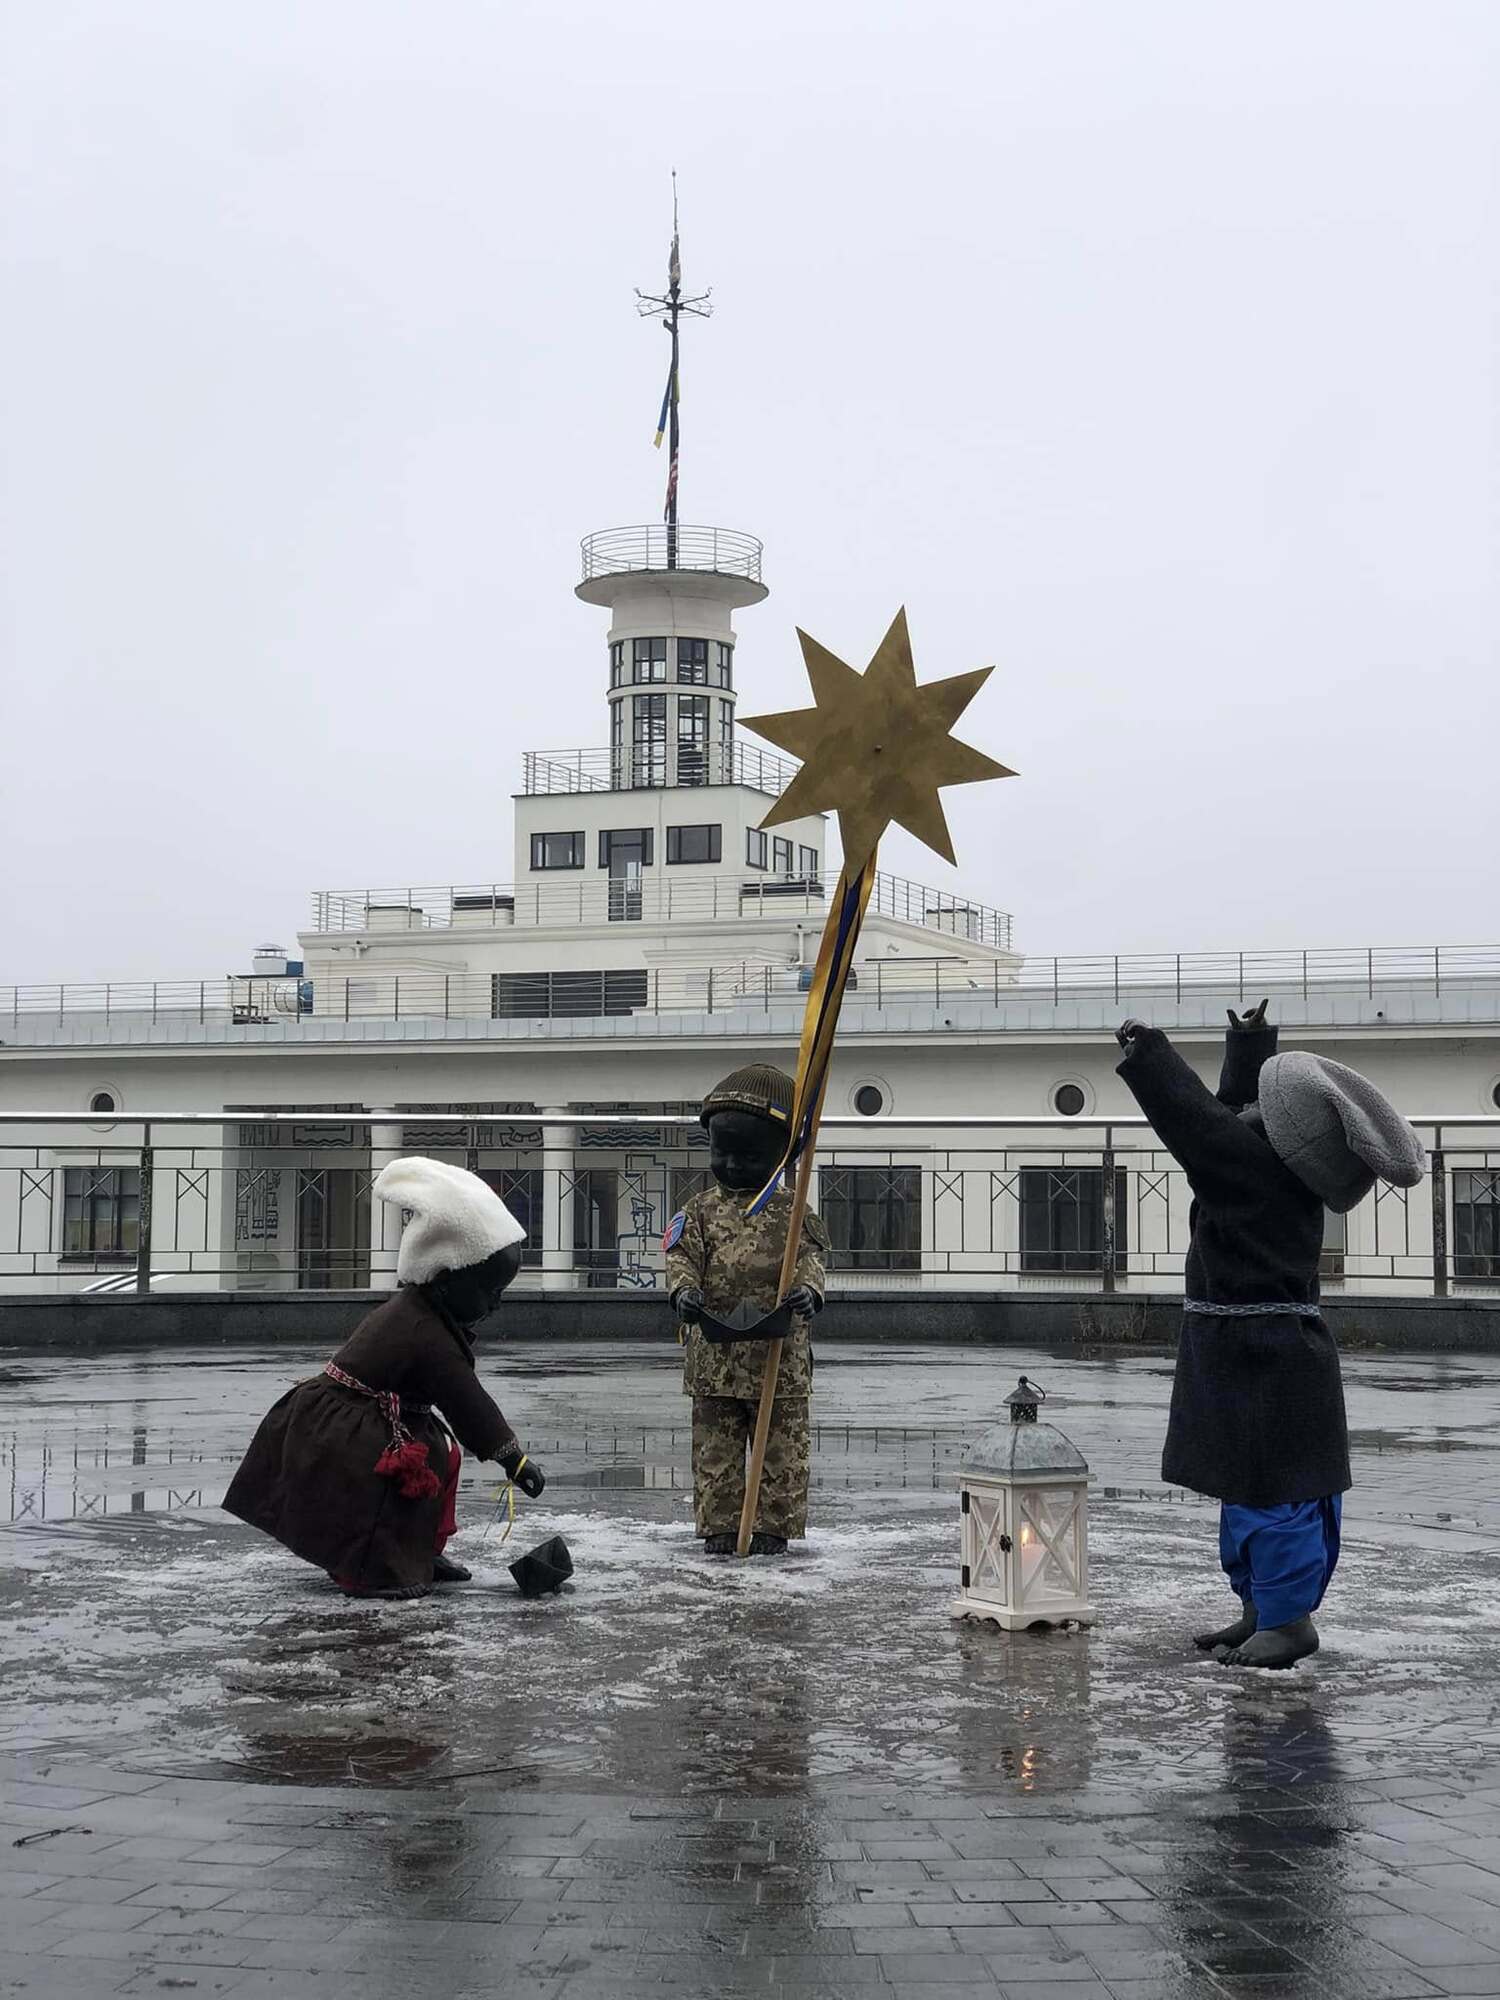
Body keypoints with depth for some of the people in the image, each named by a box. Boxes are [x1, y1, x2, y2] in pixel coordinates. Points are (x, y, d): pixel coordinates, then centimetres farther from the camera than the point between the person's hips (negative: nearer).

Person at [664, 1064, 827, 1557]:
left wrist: (808, 1290, -27)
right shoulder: (700, 1211, 7)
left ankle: (774, 1526, 13)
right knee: (715, 1445, 5)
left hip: (780, 1354, -1)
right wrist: (683, 1290, -22)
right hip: (713, 1354, 1)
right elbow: (682, 1256, -1)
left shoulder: (790, 1213, 4)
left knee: (782, 1447, 4)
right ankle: (719, 1526, 12)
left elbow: (808, 1258, -5)